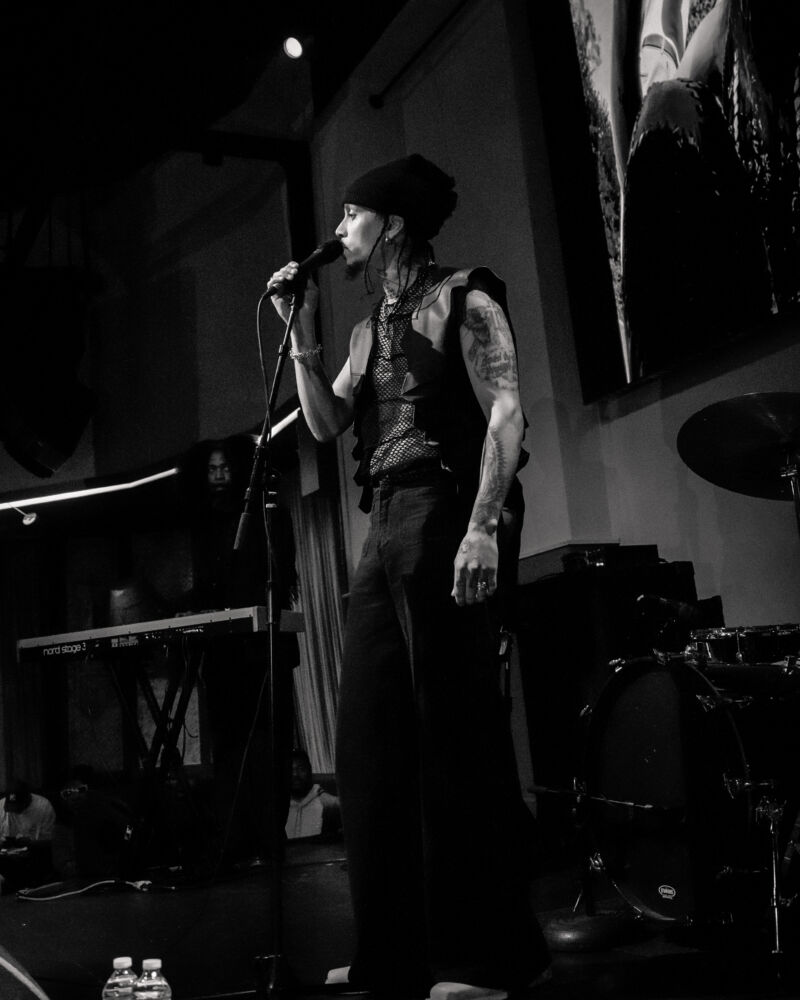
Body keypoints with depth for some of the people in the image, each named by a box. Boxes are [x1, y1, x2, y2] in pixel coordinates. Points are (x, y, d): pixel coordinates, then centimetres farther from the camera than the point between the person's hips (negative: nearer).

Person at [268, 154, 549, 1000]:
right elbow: (326, 424, 16)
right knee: (371, 736, 6)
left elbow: (505, 412, -10)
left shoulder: (463, 299, 1)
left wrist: (483, 526, -22)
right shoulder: (368, 330, 23)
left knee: (454, 729, -7)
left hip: (445, 514, -8)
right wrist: (301, 334, 8)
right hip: (383, 527, 8)